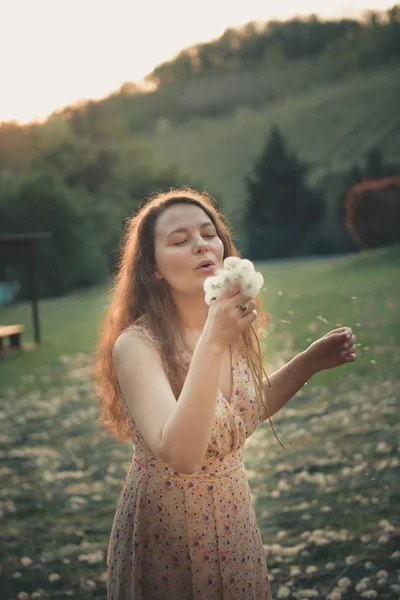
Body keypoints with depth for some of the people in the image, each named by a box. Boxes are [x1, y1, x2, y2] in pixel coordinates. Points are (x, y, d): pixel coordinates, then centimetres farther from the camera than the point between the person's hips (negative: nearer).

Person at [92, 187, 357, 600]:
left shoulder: (234, 327, -5)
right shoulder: (135, 345, -24)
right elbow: (181, 456, -36)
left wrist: (309, 362, 0)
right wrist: (212, 344, -41)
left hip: (235, 517, 6)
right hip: (167, 527, -6)